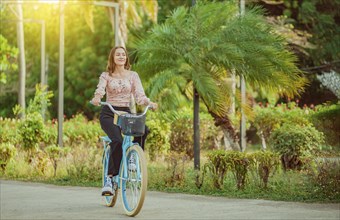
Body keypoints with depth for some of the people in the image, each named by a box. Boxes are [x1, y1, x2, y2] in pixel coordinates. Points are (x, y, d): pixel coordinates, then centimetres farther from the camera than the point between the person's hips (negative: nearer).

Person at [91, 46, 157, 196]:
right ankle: (110, 179, -23)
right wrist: (96, 98, -39)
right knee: (117, 141, -30)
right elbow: (100, 89, -15)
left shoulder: (133, 76, 9)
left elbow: (139, 95, -1)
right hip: (109, 114, -2)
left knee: (143, 130, -29)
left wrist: (149, 103, -23)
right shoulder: (106, 76, 5)